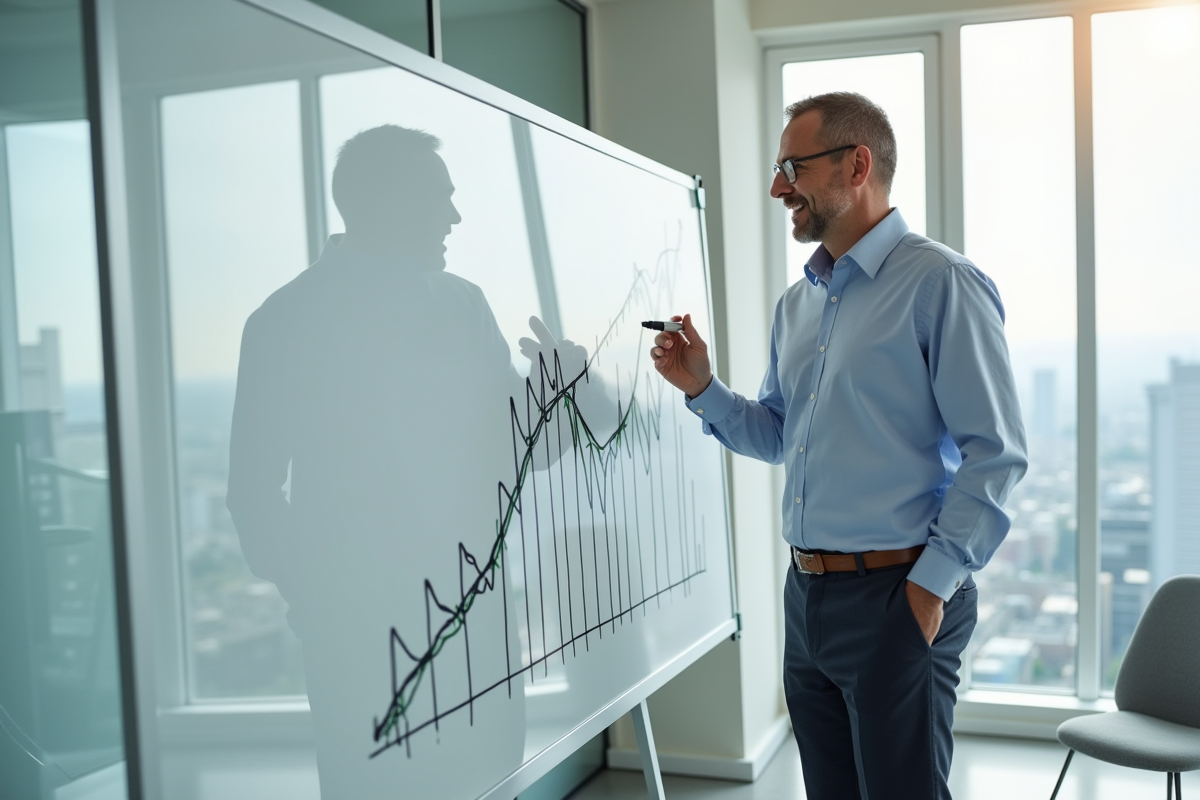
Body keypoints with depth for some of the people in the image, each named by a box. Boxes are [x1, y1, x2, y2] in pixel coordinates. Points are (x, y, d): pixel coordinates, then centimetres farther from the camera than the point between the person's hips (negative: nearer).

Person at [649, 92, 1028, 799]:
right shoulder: (797, 304, 13)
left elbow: (995, 454, -15)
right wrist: (703, 388, 3)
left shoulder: (941, 283, -11)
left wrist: (934, 582, -16)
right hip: (807, 595, 8)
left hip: (896, 596, -7)